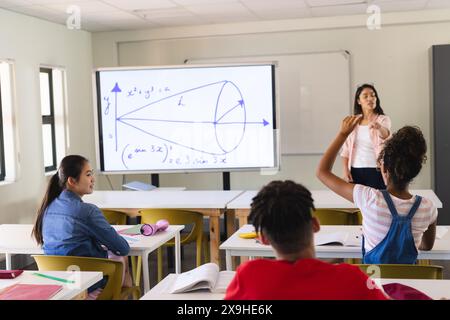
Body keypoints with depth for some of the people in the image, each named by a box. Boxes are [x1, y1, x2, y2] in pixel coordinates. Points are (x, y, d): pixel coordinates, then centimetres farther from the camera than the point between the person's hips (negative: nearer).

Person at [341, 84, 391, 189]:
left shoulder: (383, 119, -3)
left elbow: (385, 134, -26)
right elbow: (346, 149, 9)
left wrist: (379, 127, -48)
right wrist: (345, 169, -1)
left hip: (376, 170, -3)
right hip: (355, 171, 3)